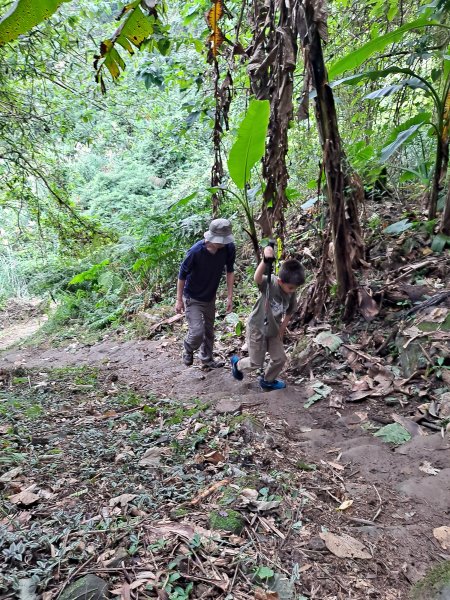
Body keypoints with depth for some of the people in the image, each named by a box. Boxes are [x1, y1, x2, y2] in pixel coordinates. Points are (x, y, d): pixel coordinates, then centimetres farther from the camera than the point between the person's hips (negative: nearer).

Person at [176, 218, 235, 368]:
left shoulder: (229, 248, -20)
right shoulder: (196, 252, -31)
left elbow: (230, 271, -4)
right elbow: (182, 275, -17)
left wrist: (229, 297, -4)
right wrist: (179, 300, -10)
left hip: (210, 297, 5)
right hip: (192, 298, -5)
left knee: (209, 331, 18)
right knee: (197, 332, -11)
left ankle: (207, 359, 40)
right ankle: (188, 350, 22)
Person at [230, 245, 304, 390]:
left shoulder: (291, 294, -11)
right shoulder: (269, 283, -29)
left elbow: (288, 313, 4)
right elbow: (257, 278, -53)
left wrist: (281, 330, 6)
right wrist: (266, 260, -68)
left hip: (273, 330, 6)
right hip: (257, 328, -6)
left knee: (280, 358, 11)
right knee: (256, 363, 7)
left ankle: (268, 381, 38)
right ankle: (237, 363, 39)